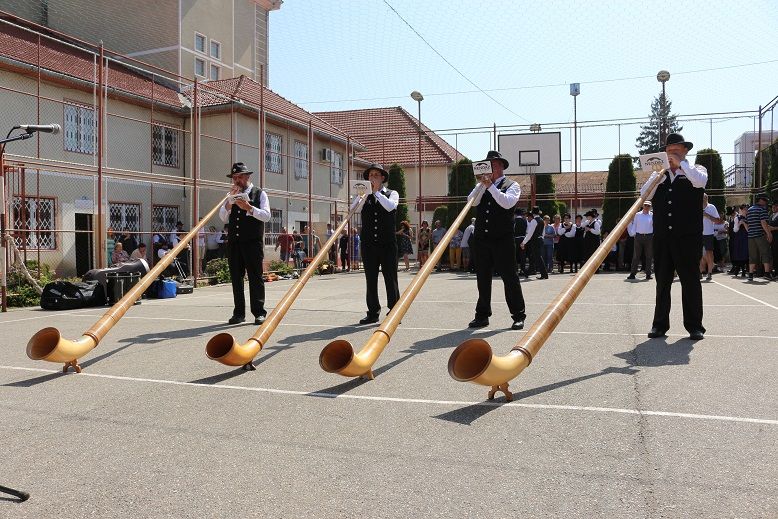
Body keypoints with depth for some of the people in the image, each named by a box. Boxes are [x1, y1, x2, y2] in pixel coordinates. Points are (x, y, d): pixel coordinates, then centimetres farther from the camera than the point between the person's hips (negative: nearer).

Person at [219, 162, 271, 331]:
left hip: (253, 242, -4)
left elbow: (266, 216, -7)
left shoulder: (260, 194, 6)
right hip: (234, 242, 5)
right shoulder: (232, 196, 18)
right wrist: (230, 201, -4)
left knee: (255, 277, -5)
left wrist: (249, 207, -17)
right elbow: (223, 218, 9)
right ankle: (239, 313, 11)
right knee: (236, 277, 5)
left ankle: (259, 313, -1)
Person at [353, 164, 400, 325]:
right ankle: (373, 312, 11)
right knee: (370, 279, 5)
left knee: (391, 278, -2)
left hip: (388, 244, -2)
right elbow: (352, 207, -3)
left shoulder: (392, 194, 9)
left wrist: (376, 191, -9)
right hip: (368, 243, 3)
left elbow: (390, 206, -14)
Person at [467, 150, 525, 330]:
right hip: (481, 238, 4)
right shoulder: (482, 186, 17)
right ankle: (482, 315, 16)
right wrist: (483, 184, -7)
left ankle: (518, 315, 6)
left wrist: (490, 186, -14)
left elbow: (507, 203, -15)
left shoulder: (512, 185, 4)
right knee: (482, 278, 8)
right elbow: (472, 201, 0)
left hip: (502, 239, -4)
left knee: (509, 276, -2)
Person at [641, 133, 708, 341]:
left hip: (687, 236, -3)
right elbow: (644, 195, 3)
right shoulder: (659, 174, 17)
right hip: (662, 237, 3)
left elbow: (700, 181, -15)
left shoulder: (695, 170, 9)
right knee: (662, 281, 6)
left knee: (690, 280, 1)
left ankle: (694, 326, 8)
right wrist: (659, 172, -5)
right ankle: (660, 324, 11)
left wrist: (681, 163, -8)